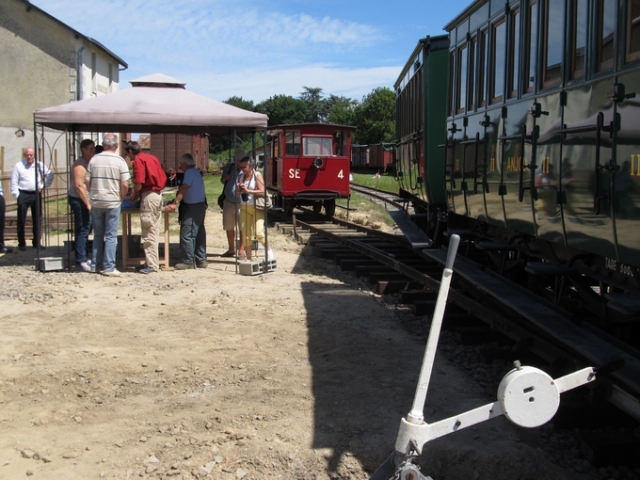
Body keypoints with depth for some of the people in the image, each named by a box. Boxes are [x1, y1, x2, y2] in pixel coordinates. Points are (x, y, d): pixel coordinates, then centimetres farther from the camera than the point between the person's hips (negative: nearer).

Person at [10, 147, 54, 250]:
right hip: (23, 194, -3)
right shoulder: (18, 166, -1)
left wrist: (44, 186, 6)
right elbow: (14, 182, -1)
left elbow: (50, 175, 15)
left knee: (37, 219, 9)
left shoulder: (39, 165, 6)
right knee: (21, 220, 0)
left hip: (36, 194, 3)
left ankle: (36, 242, 19)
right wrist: (17, 195, -6)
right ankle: (21, 243, 7)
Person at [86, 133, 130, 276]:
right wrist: (121, 198, 4)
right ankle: (108, 267, 1)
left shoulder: (94, 159, 1)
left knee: (98, 235, 14)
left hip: (96, 202, 3)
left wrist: (93, 194, 15)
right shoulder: (119, 161, -7)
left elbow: (87, 181, 2)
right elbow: (125, 185, -12)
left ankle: (95, 265, 19)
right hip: (113, 202, -3)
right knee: (111, 236, 2)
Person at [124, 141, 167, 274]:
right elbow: (163, 178, 17)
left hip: (148, 195, -9)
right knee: (154, 230, 13)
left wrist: (134, 197, 3)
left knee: (149, 232, -5)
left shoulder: (138, 160, -8)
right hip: (158, 195, 9)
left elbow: (139, 184, -16)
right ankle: (153, 261, 17)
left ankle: (152, 265, -3)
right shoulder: (152, 157, 17)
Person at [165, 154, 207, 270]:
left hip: (192, 207, -10)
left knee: (187, 235, -7)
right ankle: (201, 260, 15)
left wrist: (175, 203, -27)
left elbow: (183, 189, -22)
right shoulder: (196, 172, 18)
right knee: (199, 234, 11)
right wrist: (178, 202, 16)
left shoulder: (189, 172, -11)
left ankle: (188, 261, -5)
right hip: (200, 205, 10)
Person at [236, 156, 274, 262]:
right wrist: (238, 189, -8)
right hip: (244, 208, 5)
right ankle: (249, 259, 13)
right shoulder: (240, 176, 8)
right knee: (246, 235, 4)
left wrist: (248, 190, -20)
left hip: (256, 207, -5)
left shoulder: (257, 175, -7)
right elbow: (238, 194, 15)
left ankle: (269, 251, 4)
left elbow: (262, 192, -15)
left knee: (259, 232, -18)